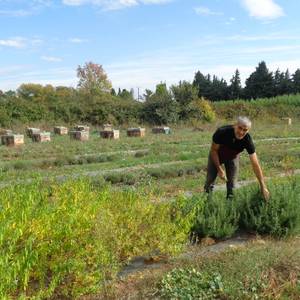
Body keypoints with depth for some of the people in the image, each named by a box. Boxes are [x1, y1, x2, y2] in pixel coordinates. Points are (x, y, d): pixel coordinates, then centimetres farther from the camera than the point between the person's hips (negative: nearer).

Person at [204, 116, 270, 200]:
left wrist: (263, 186, -32)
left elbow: (255, 164, -30)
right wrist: (219, 169, -25)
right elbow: (214, 150, -21)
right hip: (216, 156, -1)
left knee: (232, 184, -2)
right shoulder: (222, 132, -37)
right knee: (210, 180, 1)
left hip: (233, 157, 1)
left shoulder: (247, 140, -32)